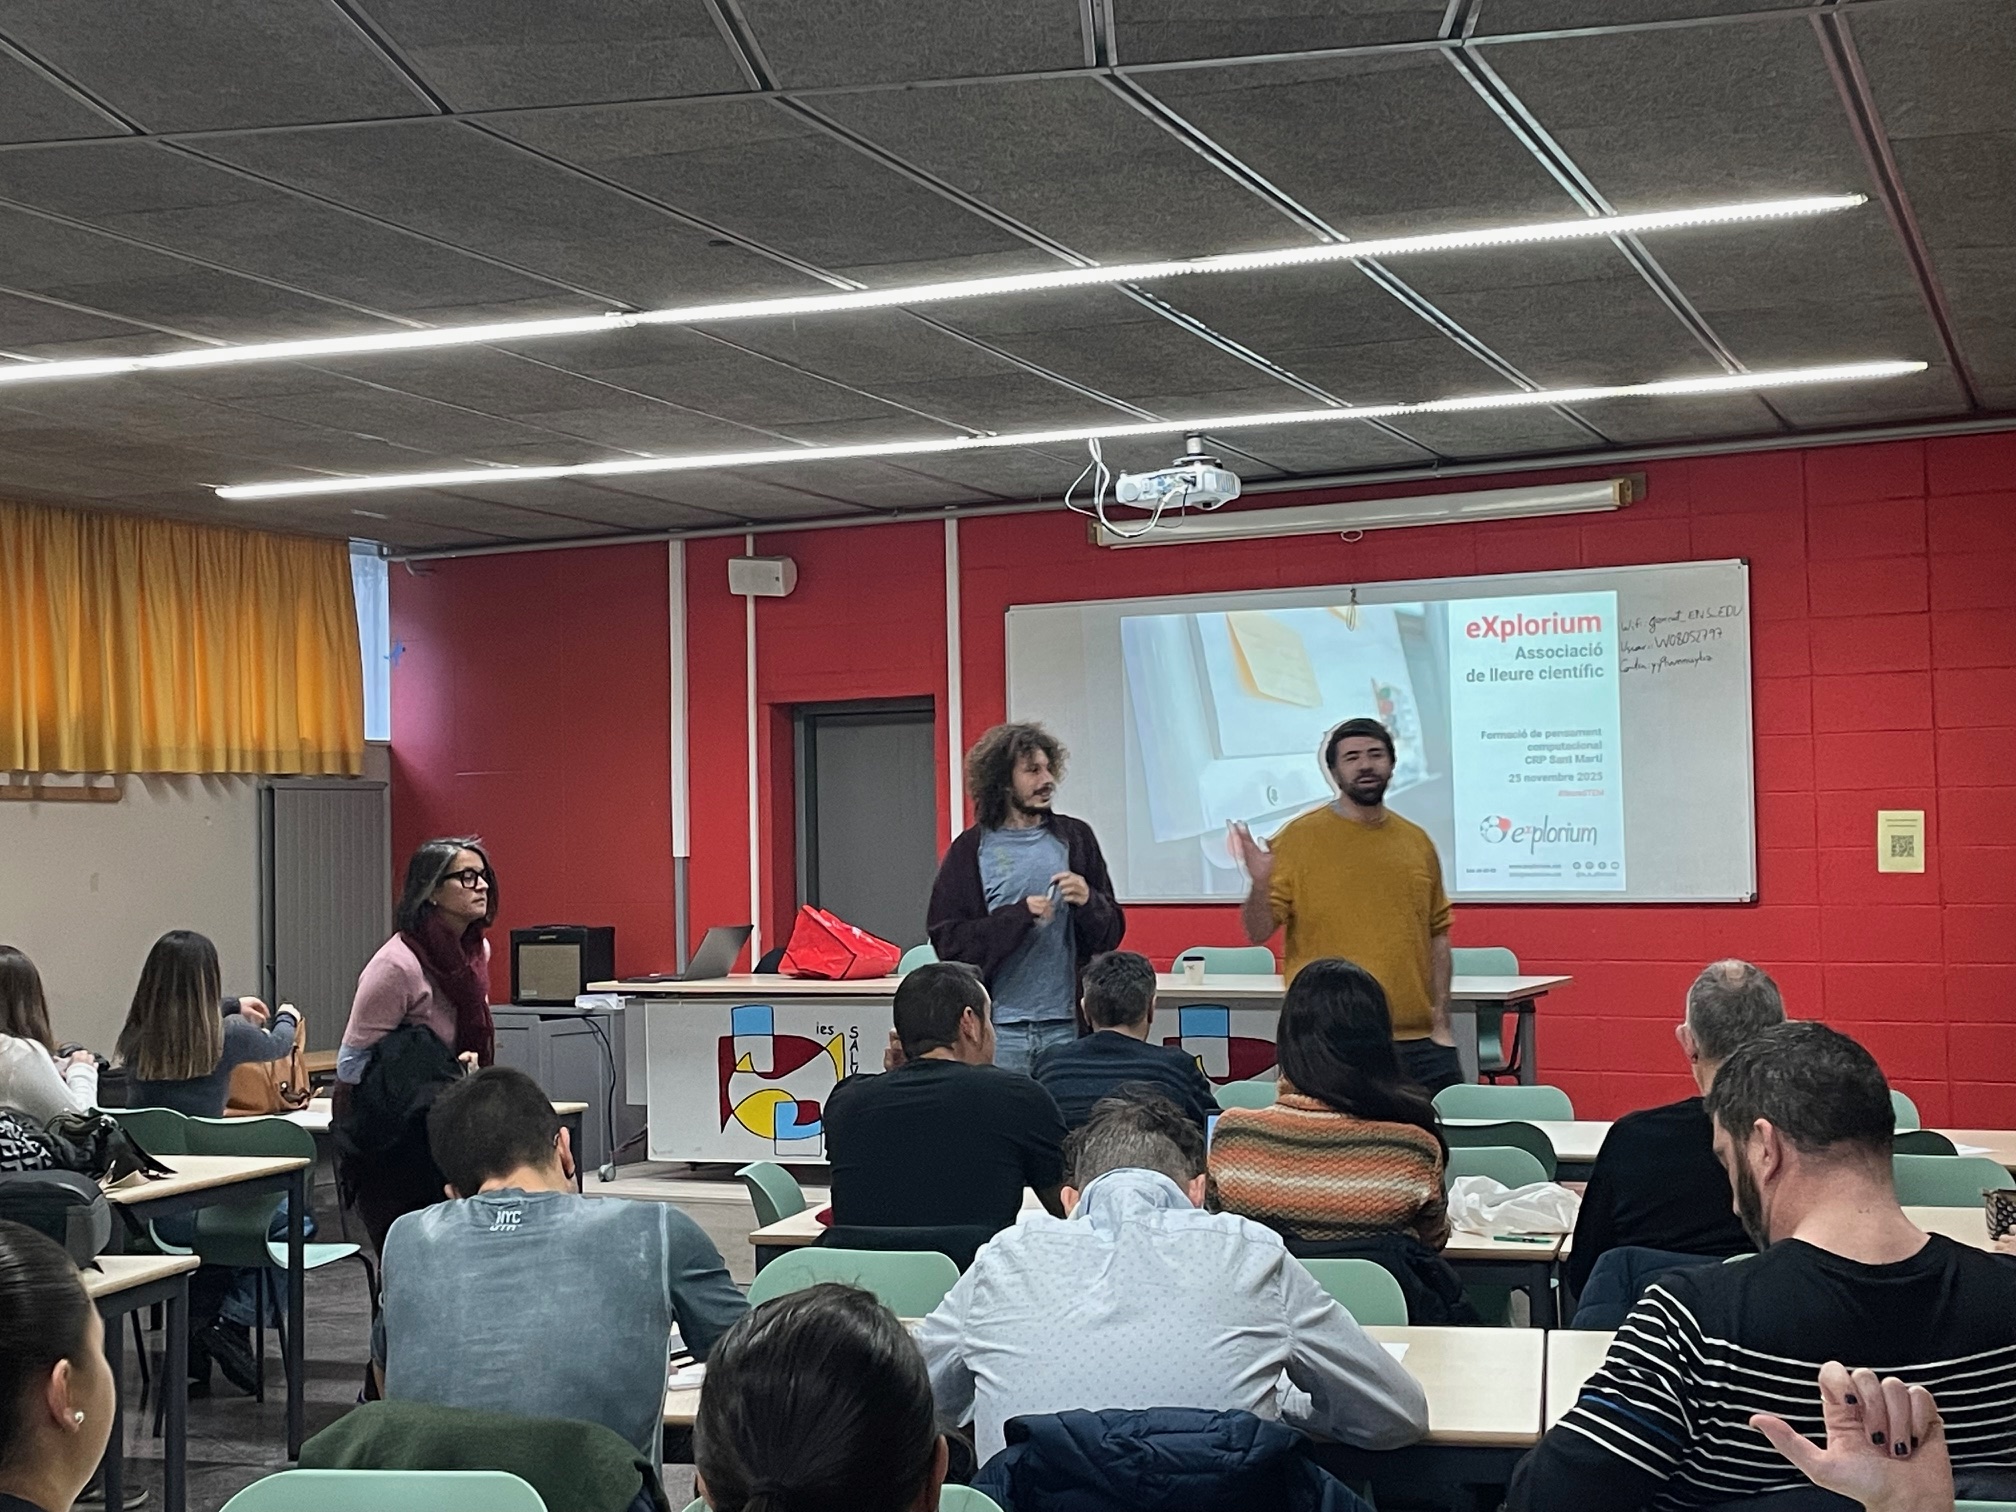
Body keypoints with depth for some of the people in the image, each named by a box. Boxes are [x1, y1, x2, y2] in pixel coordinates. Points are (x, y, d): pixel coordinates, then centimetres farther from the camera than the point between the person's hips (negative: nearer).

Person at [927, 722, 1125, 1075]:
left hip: (1065, 1023, 2)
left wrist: (1088, 902, -9)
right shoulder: (970, 851, 3)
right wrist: (1019, 915, -15)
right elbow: (946, 940, -4)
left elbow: (1111, 934, 12)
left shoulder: (1075, 838, 10)